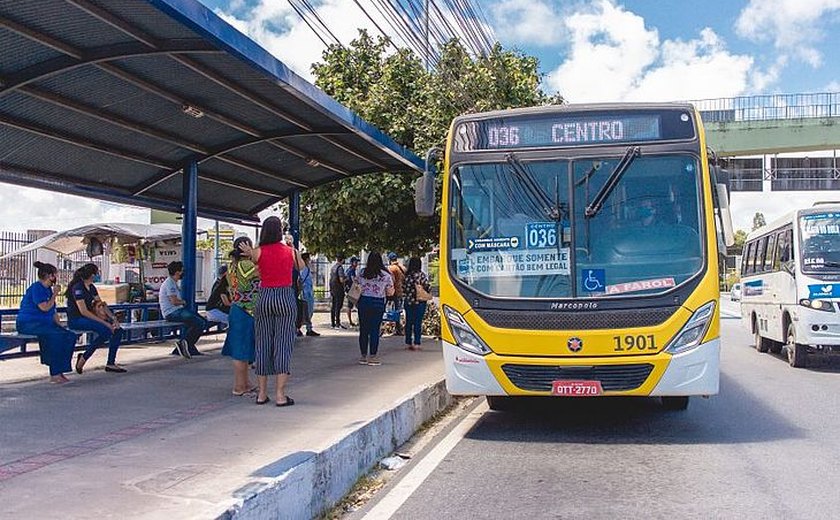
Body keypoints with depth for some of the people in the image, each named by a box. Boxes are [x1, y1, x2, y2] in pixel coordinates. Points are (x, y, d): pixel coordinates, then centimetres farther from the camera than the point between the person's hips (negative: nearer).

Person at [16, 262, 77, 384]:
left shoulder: (48, 289, 18)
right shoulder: (36, 288, -9)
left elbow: (53, 312, 21)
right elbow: (45, 307, -17)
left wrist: (60, 325, 8)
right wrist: (54, 295, -6)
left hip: (44, 323, 9)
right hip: (28, 323, -9)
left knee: (70, 335, -12)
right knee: (56, 335, -32)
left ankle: (59, 371, -12)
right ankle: (55, 374, -28)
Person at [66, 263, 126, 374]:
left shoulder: (91, 288, 12)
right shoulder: (78, 287, -16)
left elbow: (102, 304, 10)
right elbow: (84, 311, -22)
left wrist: (113, 318, -8)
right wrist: (104, 322, -25)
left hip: (88, 318, 9)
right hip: (76, 320, -9)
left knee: (117, 330, -8)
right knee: (106, 331, -30)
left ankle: (110, 363, -6)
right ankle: (83, 357, -15)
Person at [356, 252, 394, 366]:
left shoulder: (362, 273, 0)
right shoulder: (386, 275, -5)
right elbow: (390, 293, 0)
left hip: (363, 302, 2)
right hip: (378, 304, -2)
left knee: (363, 329, 10)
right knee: (374, 330, 3)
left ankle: (363, 356, 15)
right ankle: (373, 357, 5)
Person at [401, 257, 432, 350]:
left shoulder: (407, 275, -3)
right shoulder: (421, 275, -12)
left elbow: (403, 288, 0)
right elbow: (427, 287, -13)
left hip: (408, 302, 3)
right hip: (420, 302, -3)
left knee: (409, 322, 11)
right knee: (418, 323, 3)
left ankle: (408, 343, 15)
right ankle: (416, 343, 2)